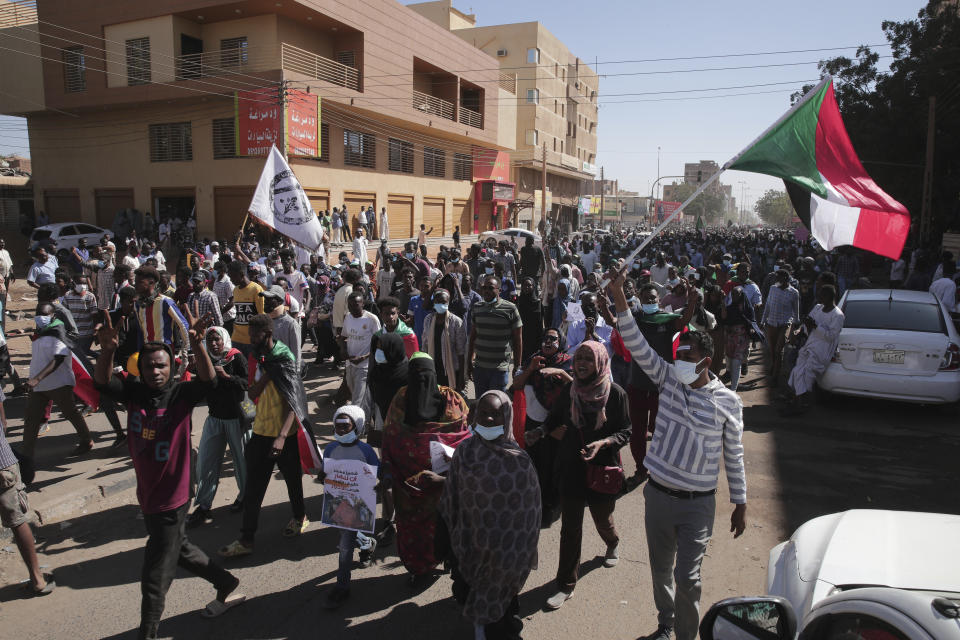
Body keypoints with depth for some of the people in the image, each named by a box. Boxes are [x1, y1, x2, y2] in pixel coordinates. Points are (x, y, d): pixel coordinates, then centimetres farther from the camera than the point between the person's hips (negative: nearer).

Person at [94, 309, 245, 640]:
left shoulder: (181, 394, -16)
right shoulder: (134, 391, -4)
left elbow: (209, 381, -33)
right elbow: (102, 382, -17)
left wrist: (196, 344, -48)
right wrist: (108, 350, -36)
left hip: (171, 499, -7)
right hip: (147, 495, 7)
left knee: (155, 578, 6)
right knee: (179, 550, 27)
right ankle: (228, 587, 48)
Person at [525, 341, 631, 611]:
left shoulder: (615, 393, -14)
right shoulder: (569, 391, -6)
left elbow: (626, 432, -9)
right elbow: (554, 419, 6)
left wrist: (602, 443, -25)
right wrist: (539, 432, -13)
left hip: (602, 469, -1)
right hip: (571, 470, 1)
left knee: (602, 518, 21)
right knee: (570, 528, 5)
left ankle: (612, 543, 58)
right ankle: (566, 586, 18)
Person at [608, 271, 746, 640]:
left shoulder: (727, 401, -9)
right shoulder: (669, 379, -4)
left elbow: (733, 455, 0)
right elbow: (637, 346, -14)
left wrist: (740, 503, 4)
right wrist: (619, 295, -24)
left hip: (697, 503, -3)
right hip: (658, 495, 3)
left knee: (686, 578, -1)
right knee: (661, 569, 19)